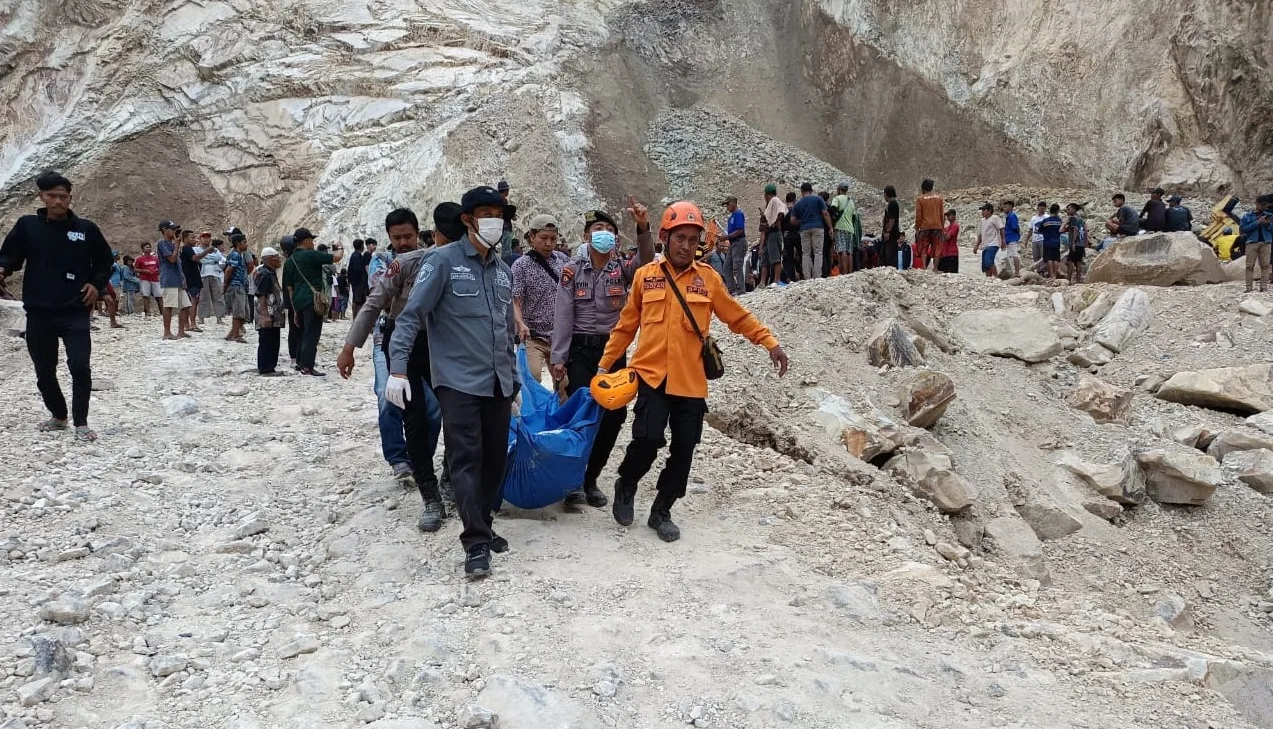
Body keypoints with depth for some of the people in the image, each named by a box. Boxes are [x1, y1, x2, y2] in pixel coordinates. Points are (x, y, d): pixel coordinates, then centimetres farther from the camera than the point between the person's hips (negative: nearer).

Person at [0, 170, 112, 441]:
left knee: (80, 367, -12)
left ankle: (80, 423, -1)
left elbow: (104, 261, 13)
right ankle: (59, 416, 32)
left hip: (75, 313, -2)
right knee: (44, 372, 12)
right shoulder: (27, 225, 2)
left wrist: (97, 284, -1)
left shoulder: (86, 229, 2)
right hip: (39, 313, 2)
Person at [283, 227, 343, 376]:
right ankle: (307, 367, -13)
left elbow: (289, 287, 18)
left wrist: (295, 309, 22)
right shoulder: (311, 255, -6)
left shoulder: (289, 261, 17)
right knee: (312, 333, -8)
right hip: (312, 299, -8)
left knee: (304, 332, 21)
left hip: (298, 301, 8)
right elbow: (336, 258, -11)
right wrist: (341, 251, 13)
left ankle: (300, 362, 28)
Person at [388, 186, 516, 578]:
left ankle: (483, 528, 25)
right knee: (466, 461, -7)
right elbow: (411, 315, -10)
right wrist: (398, 369, -19)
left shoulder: (503, 269, 14)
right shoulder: (444, 261, -6)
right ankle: (476, 543, -3)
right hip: (458, 382, -6)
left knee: (495, 459, 9)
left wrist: (513, 379, 21)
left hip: (498, 384, 6)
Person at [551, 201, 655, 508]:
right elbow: (563, 316, -3)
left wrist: (643, 227, -35)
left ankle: (590, 479, 16)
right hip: (580, 349, -3)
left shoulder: (622, 270, 6)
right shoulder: (572, 270, 1)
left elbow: (645, 261, -17)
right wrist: (558, 358, -9)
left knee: (614, 414, 0)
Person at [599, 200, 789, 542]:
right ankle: (626, 487, 16)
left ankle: (662, 512, 25)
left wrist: (770, 343, 0)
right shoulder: (645, 276, 5)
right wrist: (605, 363, 11)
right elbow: (626, 325, 11)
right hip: (652, 375, -1)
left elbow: (738, 317, 10)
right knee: (648, 439, -15)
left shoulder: (708, 278, 4)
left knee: (683, 450, 5)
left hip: (691, 382, 2)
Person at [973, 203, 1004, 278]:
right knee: (985, 265, 3)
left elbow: (1001, 229, -6)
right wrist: (977, 245, 19)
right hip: (985, 246, 8)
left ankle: (996, 277, -22)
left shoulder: (994, 218, -2)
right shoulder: (982, 220, 20)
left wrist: (1002, 241, -12)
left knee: (988, 261, -26)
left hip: (993, 244, -8)